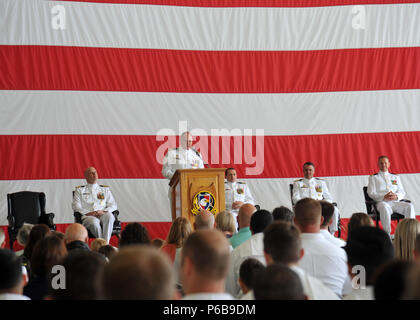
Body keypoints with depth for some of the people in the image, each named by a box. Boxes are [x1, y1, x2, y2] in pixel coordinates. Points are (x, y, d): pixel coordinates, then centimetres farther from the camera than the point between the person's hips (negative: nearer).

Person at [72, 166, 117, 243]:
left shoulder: (105, 189, 26)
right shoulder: (80, 190, 21)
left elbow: (113, 205, 16)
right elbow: (76, 206, 8)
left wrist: (103, 211, -6)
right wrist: (88, 213, -10)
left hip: (103, 215, 2)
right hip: (88, 216, -1)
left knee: (109, 216, -37)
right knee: (94, 222, -39)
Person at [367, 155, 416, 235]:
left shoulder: (396, 177, 28)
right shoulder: (373, 178, 18)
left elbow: (402, 192, 17)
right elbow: (371, 193, 4)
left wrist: (396, 196, -9)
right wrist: (384, 197, -15)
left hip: (395, 202, 3)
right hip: (381, 202, -3)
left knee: (409, 206, -28)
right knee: (384, 208, -41)